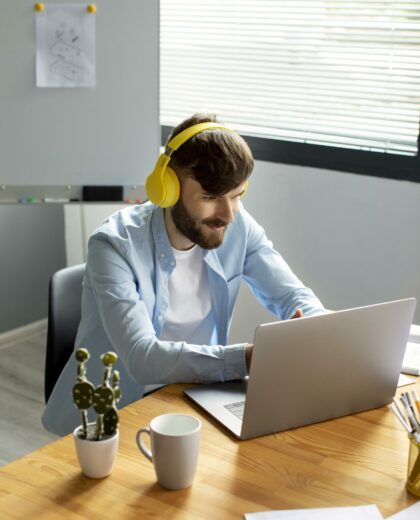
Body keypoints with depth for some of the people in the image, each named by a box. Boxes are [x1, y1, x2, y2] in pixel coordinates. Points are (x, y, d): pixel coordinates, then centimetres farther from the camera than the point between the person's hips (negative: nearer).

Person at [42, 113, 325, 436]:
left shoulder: (239, 227, -7)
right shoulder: (115, 246, -22)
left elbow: (294, 297, 1)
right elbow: (143, 358, -32)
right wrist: (248, 358, -42)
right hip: (115, 416, -4)